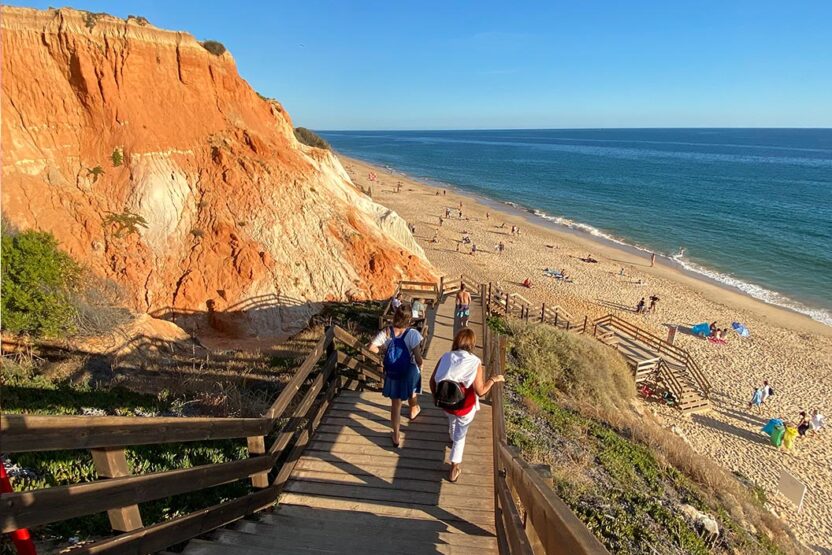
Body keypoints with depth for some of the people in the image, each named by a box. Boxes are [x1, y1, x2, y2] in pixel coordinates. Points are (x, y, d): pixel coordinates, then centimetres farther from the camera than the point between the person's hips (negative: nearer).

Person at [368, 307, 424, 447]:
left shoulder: (386, 332, -16)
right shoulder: (412, 334, -25)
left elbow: (371, 347, -17)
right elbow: (418, 359, -24)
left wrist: (383, 350, 2)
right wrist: (420, 365, -2)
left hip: (392, 374, 1)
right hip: (409, 373, -1)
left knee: (395, 404, 15)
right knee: (412, 392, 33)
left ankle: (396, 437, 25)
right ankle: (414, 411, 63)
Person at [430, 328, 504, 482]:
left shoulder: (445, 358, -15)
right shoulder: (475, 362, -25)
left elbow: (432, 381, -7)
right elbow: (480, 391, -21)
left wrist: (436, 397, 11)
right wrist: (493, 379, -5)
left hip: (446, 404, 4)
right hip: (465, 408, -4)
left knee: (452, 422, 36)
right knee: (460, 435, 20)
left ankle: (453, 439, 66)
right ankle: (454, 468, 29)